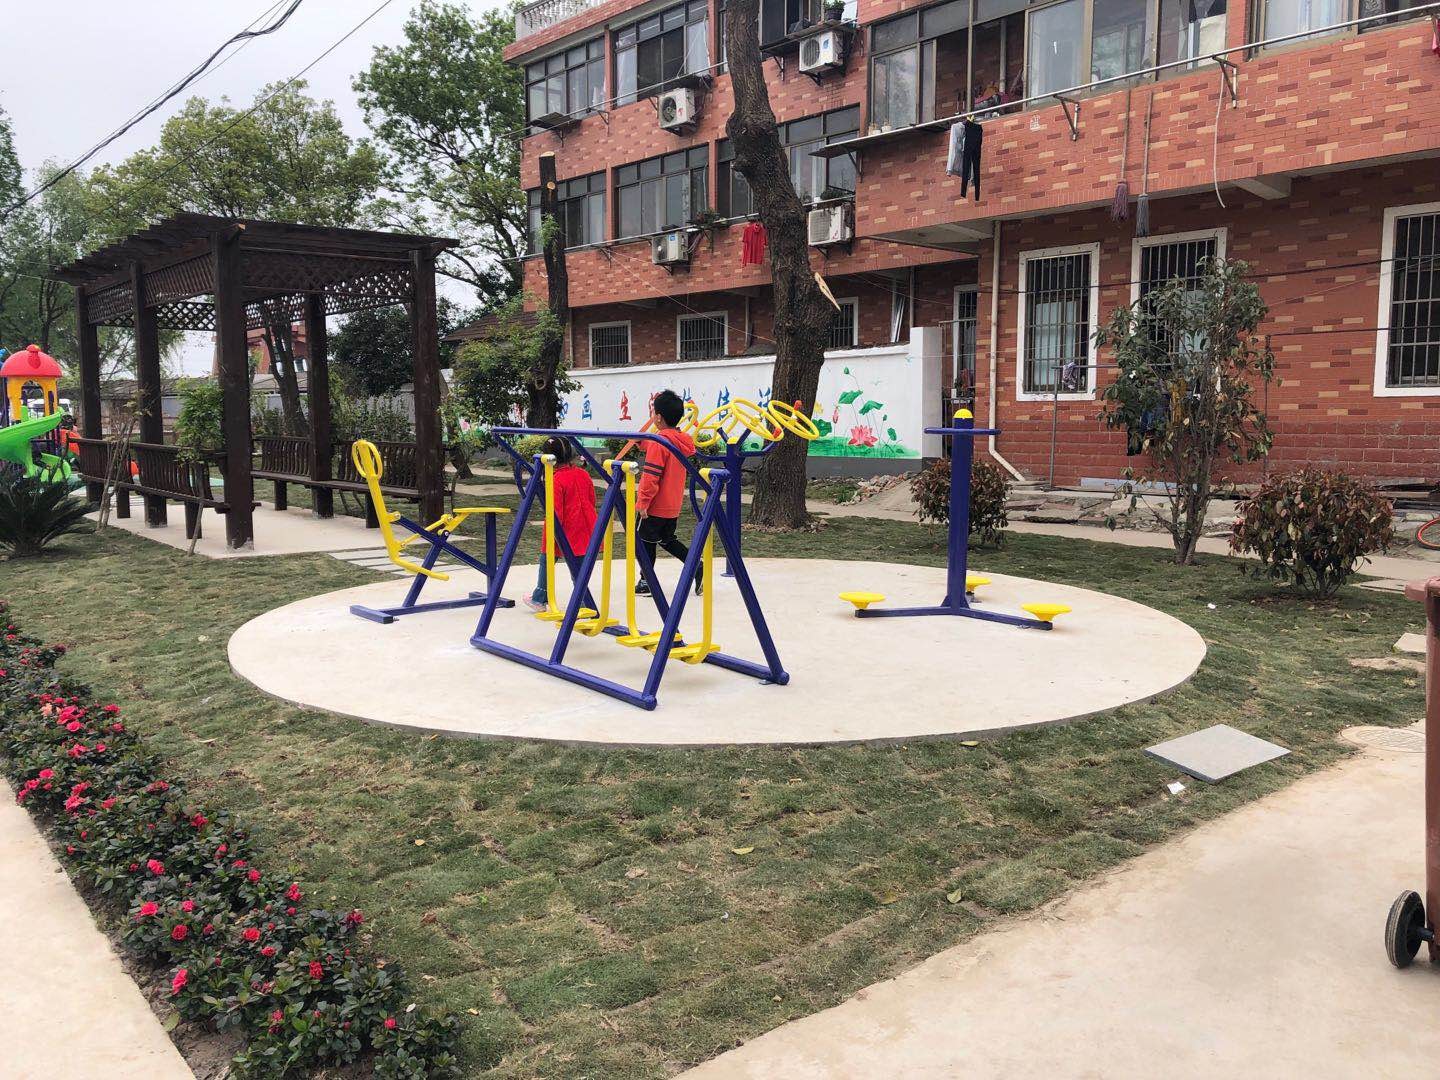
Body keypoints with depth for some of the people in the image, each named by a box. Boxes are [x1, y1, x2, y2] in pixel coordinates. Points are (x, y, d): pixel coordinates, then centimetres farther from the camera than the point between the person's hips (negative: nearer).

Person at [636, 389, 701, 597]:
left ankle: (646, 581, 15)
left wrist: (643, 502, -15)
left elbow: (650, 477, -21)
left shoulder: (658, 442, -19)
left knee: (645, 540, 8)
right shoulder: (682, 441, 4)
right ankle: (697, 566, 7)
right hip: (674, 505, 8)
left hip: (656, 507, -8)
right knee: (667, 540, 20)